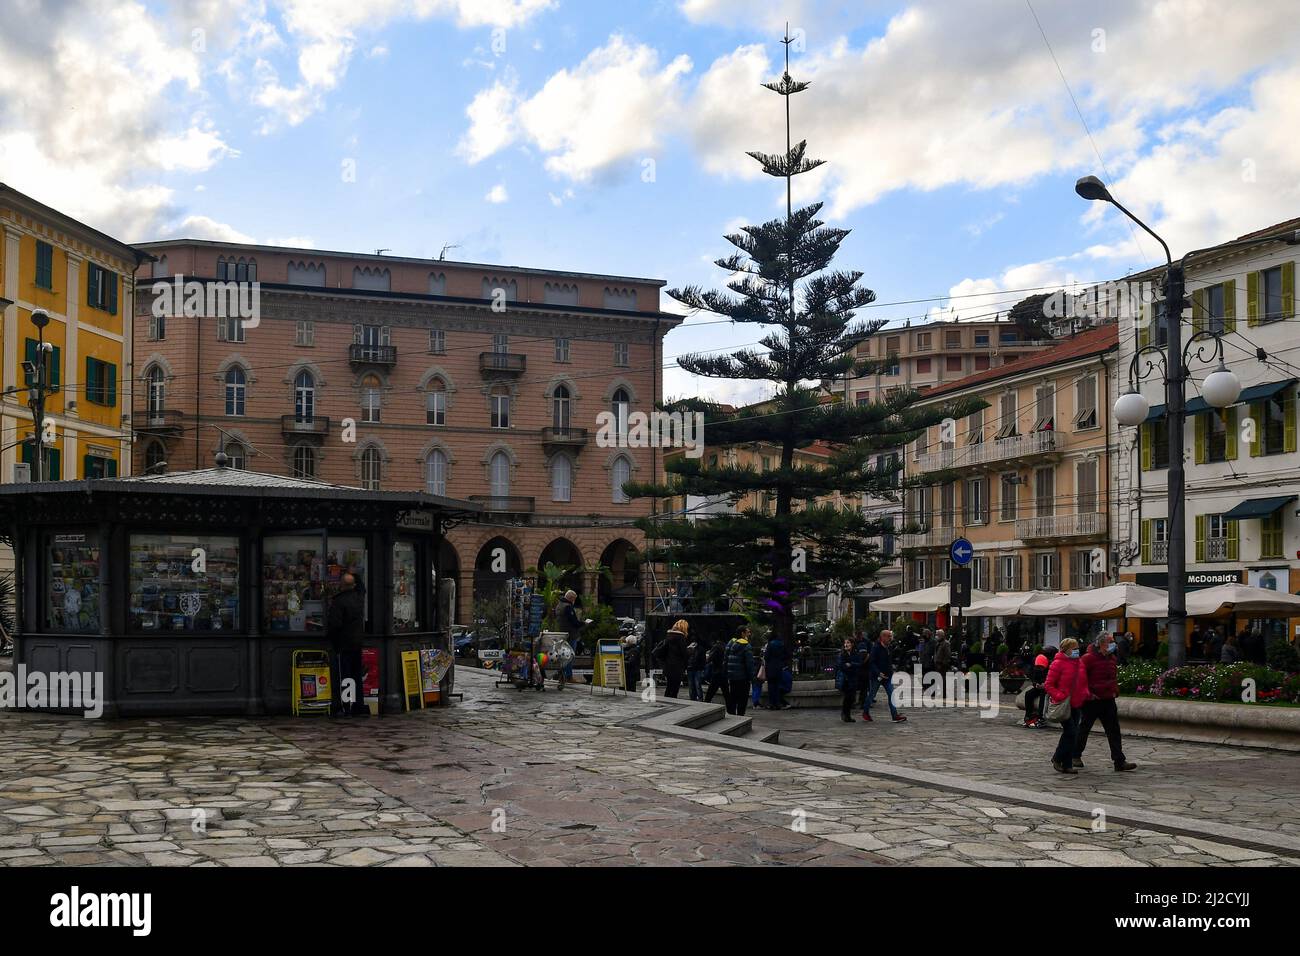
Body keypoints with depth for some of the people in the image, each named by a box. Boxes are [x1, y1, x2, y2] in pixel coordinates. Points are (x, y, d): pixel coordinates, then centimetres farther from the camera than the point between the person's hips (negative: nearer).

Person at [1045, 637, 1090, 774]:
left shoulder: (1079, 663, 12)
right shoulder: (1058, 663, -10)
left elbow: (1084, 683, 23)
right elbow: (1049, 685, -10)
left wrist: (1085, 694, 4)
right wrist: (1059, 697, -20)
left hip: (1076, 705, 7)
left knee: (1074, 734, 7)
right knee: (1070, 732, -13)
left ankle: (1067, 765, 15)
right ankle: (1057, 759, 5)